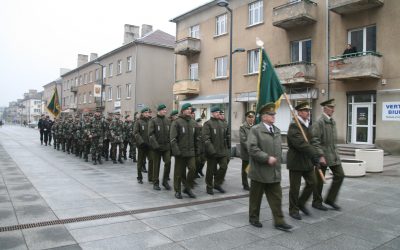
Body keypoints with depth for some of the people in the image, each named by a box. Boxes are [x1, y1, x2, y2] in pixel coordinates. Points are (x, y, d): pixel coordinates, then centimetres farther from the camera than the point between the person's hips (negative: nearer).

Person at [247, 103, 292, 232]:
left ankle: (279, 222, 15)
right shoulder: (255, 129, -9)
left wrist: (277, 161, 10)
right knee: (256, 197, 10)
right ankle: (253, 218, 26)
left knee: (276, 198, 7)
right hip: (259, 171, -6)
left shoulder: (277, 130, 13)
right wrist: (267, 158, -21)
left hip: (274, 172, 6)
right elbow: (252, 148, -19)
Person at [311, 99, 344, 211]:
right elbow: (315, 140, -19)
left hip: (334, 155, 8)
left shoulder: (333, 121, 11)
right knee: (319, 180, 4)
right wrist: (320, 155, -22)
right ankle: (317, 202, 19)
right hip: (323, 155, -8)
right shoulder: (319, 122, -14)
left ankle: (330, 199, 18)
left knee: (340, 175, 5)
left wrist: (336, 152, 17)